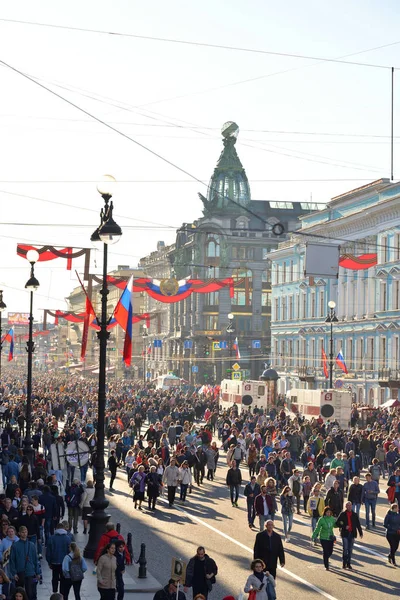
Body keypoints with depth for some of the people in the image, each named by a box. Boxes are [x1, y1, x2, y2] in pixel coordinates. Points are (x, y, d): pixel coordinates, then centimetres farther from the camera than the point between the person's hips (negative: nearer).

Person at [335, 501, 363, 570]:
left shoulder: (354, 515, 8)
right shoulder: (342, 514, 0)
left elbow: (358, 524, 13)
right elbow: (337, 523, 1)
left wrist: (360, 533, 8)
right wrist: (344, 527, -12)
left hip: (352, 534, 3)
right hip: (345, 534, -3)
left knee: (350, 549, 7)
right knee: (345, 548, -9)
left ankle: (349, 563, 15)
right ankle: (344, 563, 1)